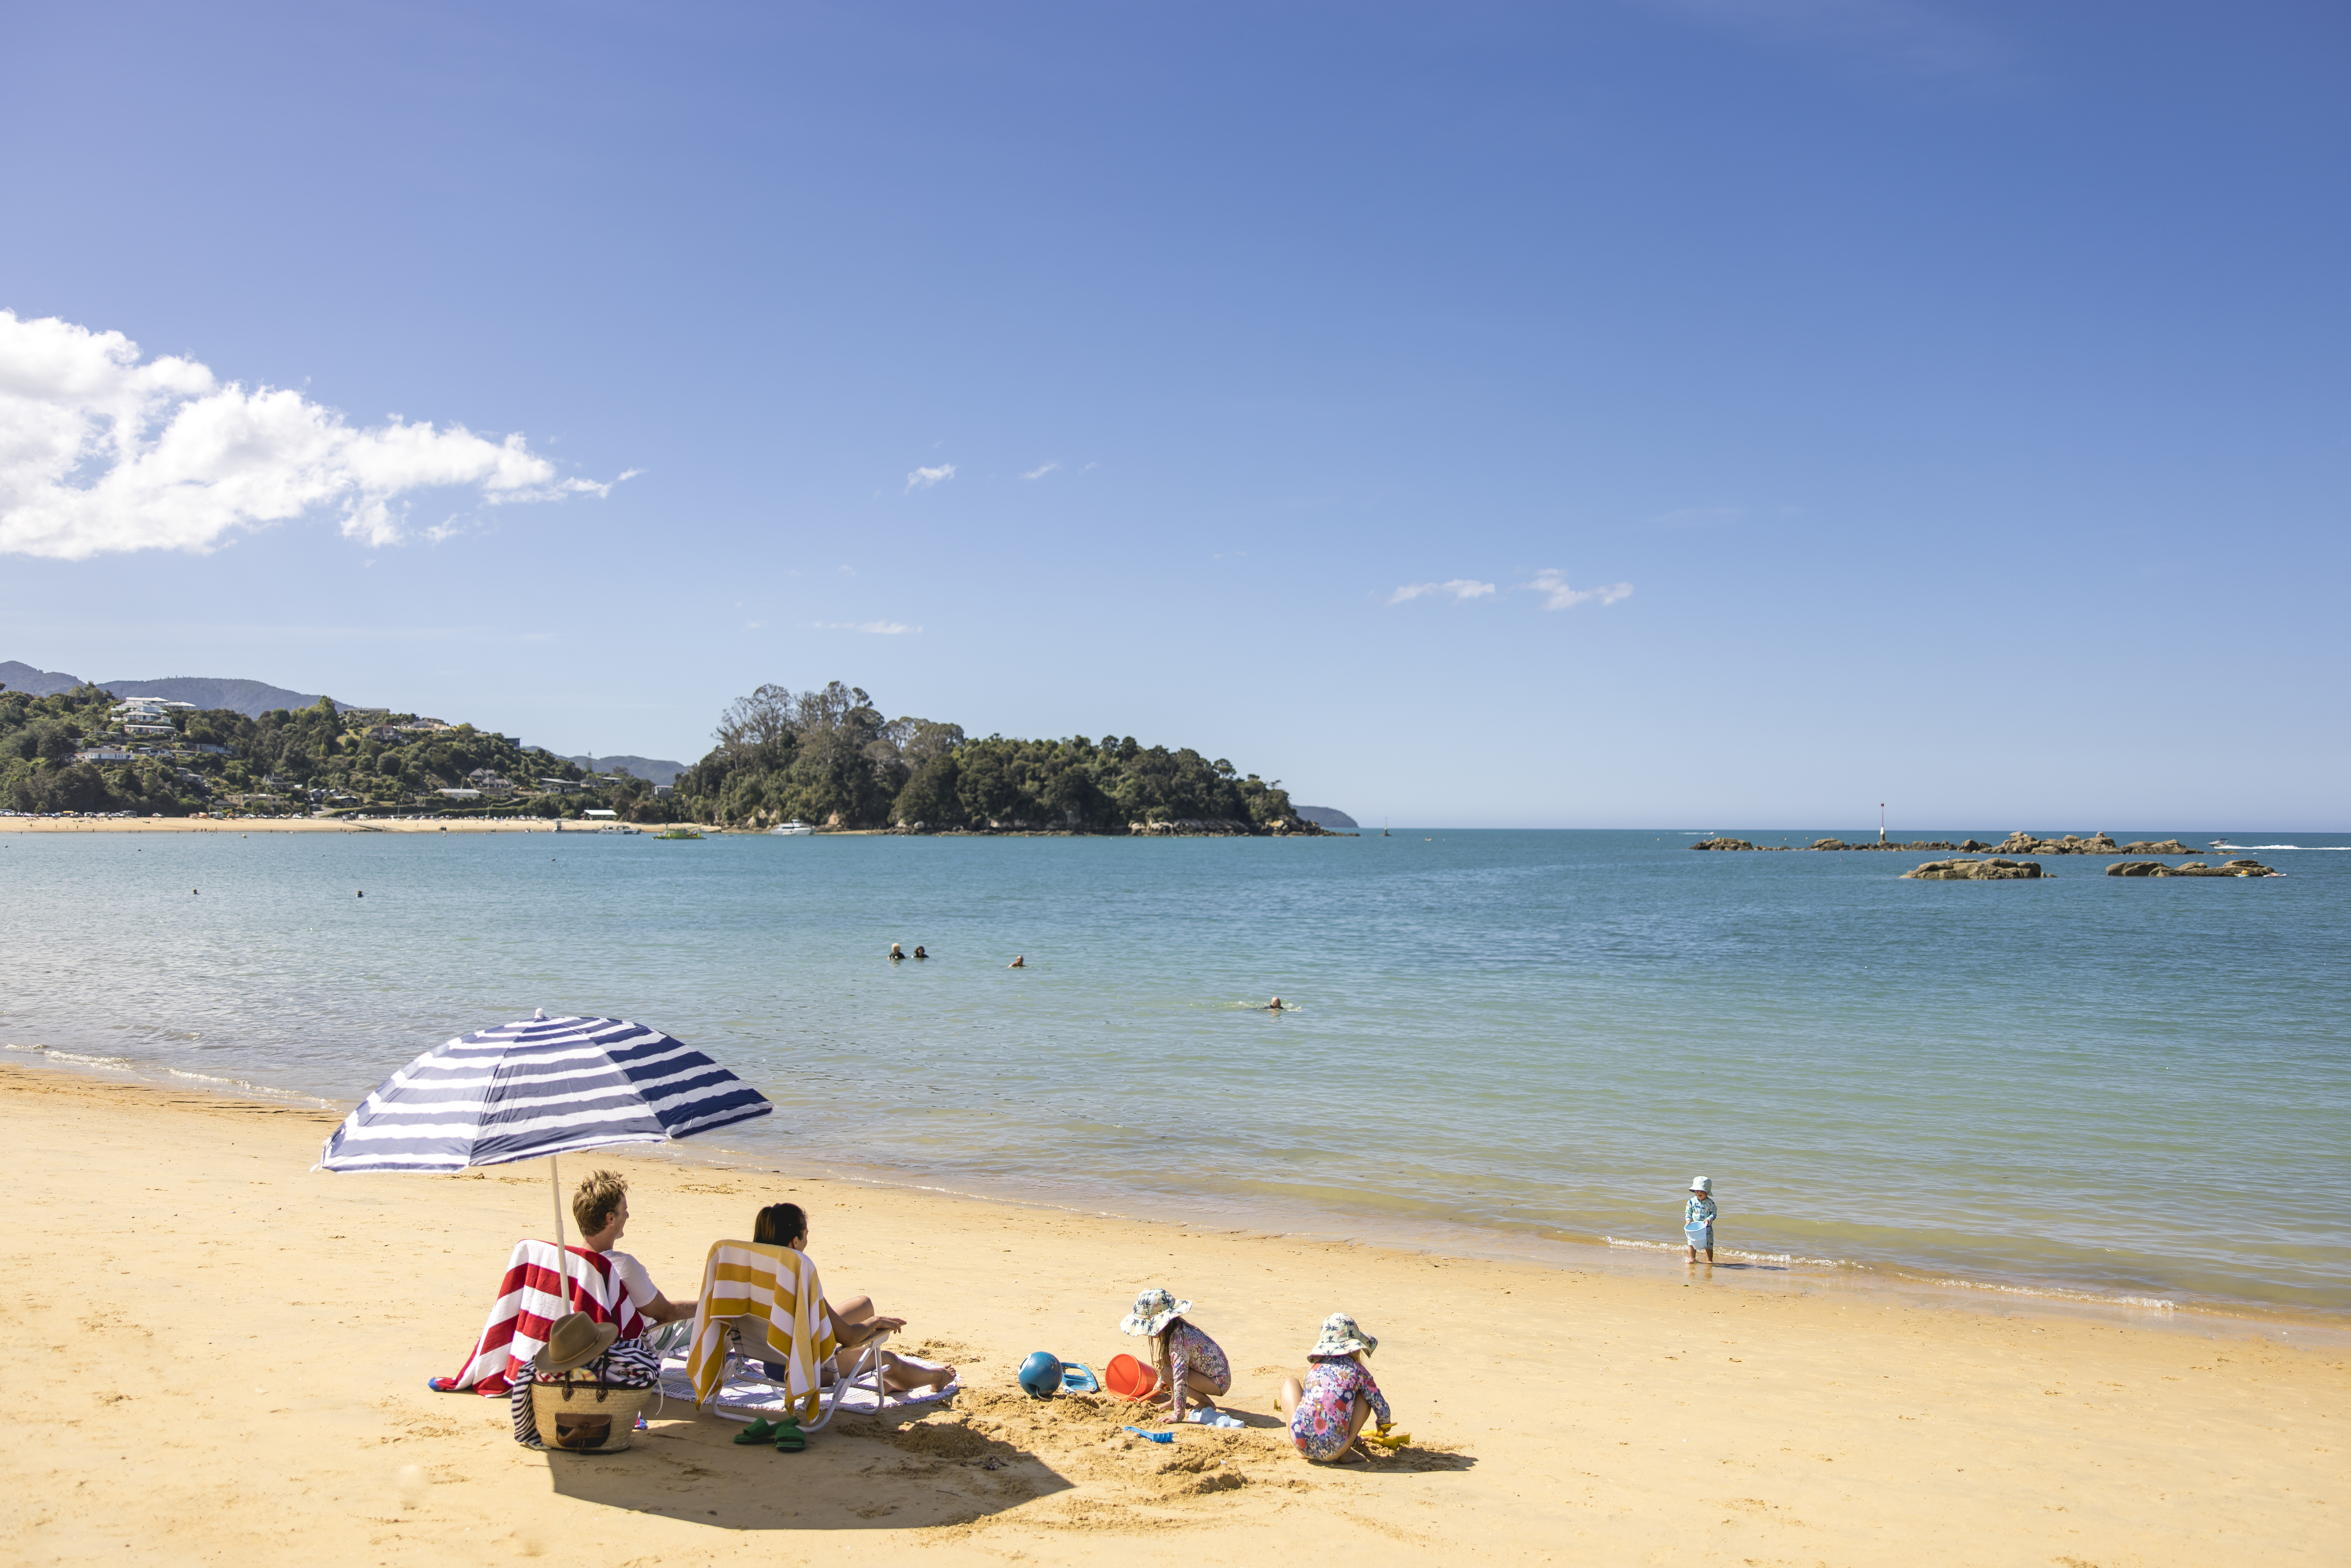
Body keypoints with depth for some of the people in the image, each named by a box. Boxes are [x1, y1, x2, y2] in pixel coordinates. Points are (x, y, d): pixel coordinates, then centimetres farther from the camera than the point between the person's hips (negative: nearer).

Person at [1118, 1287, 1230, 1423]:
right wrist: (1162, 1383, 29)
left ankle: (1206, 1403, -8)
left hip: (1219, 1382, -9)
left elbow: (1181, 1378, -33)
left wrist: (1178, 1415, -34)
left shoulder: (1179, 1339, -26)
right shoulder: (1177, 1330, 2)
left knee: (1168, 1373, -20)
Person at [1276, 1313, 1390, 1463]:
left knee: (1290, 1382, 29)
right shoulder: (1357, 1371, 9)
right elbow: (1383, 1409, 16)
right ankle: (1346, 1452, 12)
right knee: (1366, 1396, 22)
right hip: (1332, 1450, -2)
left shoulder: (1315, 1367, 18)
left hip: (1301, 1443, 2)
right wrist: (1383, 1425, 43)